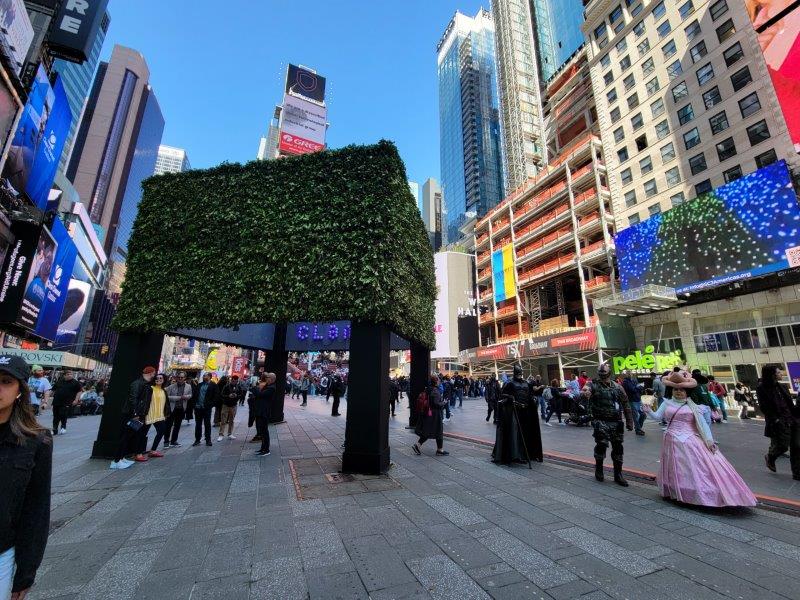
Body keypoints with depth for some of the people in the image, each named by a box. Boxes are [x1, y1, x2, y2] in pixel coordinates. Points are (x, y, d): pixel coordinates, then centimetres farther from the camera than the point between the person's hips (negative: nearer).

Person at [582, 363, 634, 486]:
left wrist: (629, 422, 8)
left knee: (618, 448, 9)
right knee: (601, 445, -6)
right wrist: (585, 392, -53)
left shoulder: (617, 387, 6)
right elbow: (585, 389, -29)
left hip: (616, 422, 4)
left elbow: (626, 405, 11)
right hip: (601, 422, -3)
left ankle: (618, 475, 24)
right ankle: (598, 469, 18)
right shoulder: (593, 384, -5)